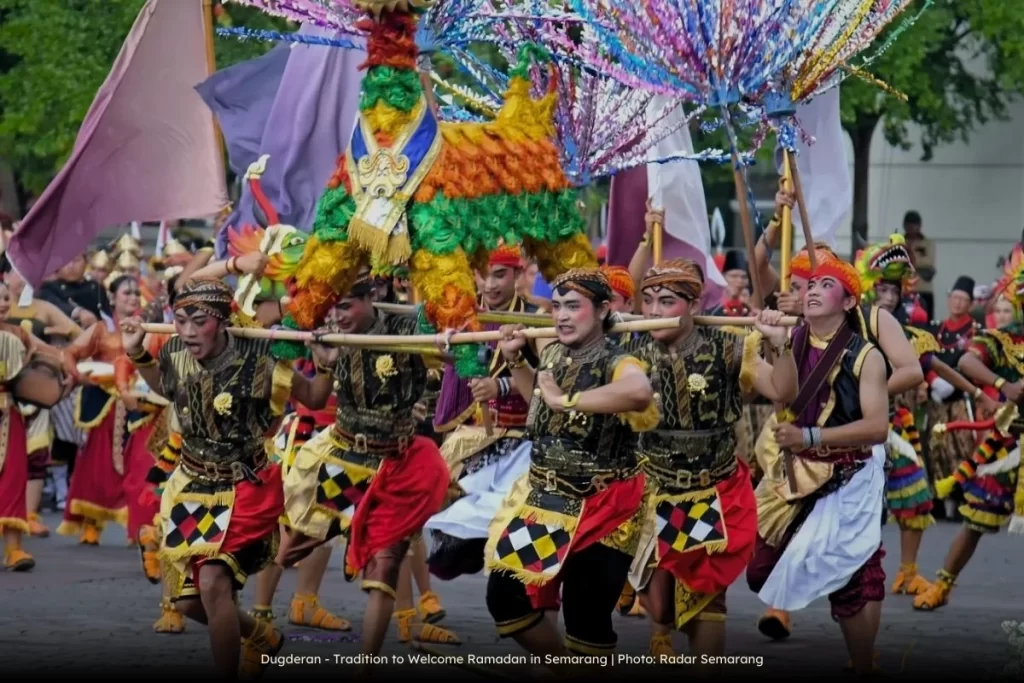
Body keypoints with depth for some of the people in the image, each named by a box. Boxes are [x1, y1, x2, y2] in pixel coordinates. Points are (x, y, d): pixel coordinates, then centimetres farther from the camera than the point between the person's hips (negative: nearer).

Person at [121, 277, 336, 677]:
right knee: (189, 602, 11)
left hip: (245, 488, -6)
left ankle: (228, 677, -13)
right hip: (191, 487, 6)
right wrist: (137, 354, 4)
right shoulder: (176, 357, -8)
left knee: (213, 581, -27)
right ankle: (261, 637, 40)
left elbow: (314, 399, -7)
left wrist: (325, 365, -25)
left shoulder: (256, 363, -21)